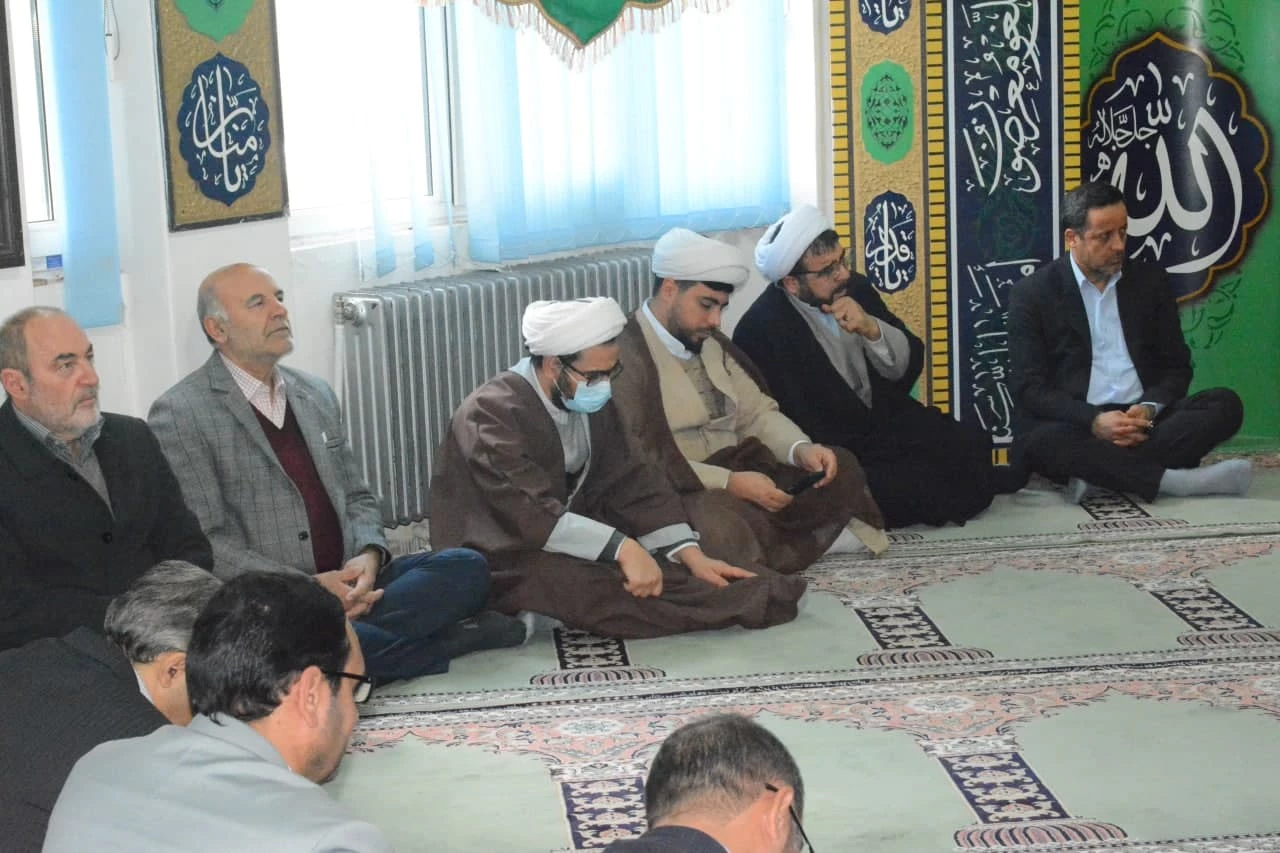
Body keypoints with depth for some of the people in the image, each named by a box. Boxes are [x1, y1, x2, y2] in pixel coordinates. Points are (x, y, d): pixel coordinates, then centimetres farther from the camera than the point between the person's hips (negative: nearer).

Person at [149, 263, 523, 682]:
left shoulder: (317, 394, 17)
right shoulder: (179, 415, -5)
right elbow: (204, 543, -11)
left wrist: (369, 555, -3)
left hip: (344, 586, 6)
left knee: (466, 568, -14)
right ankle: (455, 639, -16)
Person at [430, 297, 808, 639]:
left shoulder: (592, 404, 4)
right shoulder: (491, 413, -21)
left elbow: (631, 483, 1)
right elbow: (532, 515, -31)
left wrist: (692, 555, -11)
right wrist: (622, 548, -38)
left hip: (573, 550, 9)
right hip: (501, 565, -9)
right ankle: (744, 600, -28)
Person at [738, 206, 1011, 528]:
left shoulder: (855, 287, -1)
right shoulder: (760, 331, -19)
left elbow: (909, 365, 2)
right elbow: (801, 429, -18)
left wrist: (872, 328, -19)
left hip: (887, 422, 6)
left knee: (972, 444, -18)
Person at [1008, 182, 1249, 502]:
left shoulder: (1151, 281, 13)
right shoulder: (1032, 293, 2)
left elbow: (1176, 365, 12)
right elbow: (1029, 386, -5)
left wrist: (1149, 409, -11)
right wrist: (1094, 422, -21)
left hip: (1141, 419, 4)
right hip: (1076, 425, -4)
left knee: (1226, 404, -20)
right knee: (1038, 440, -37)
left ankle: (1103, 474, -31)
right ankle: (1174, 480, -39)